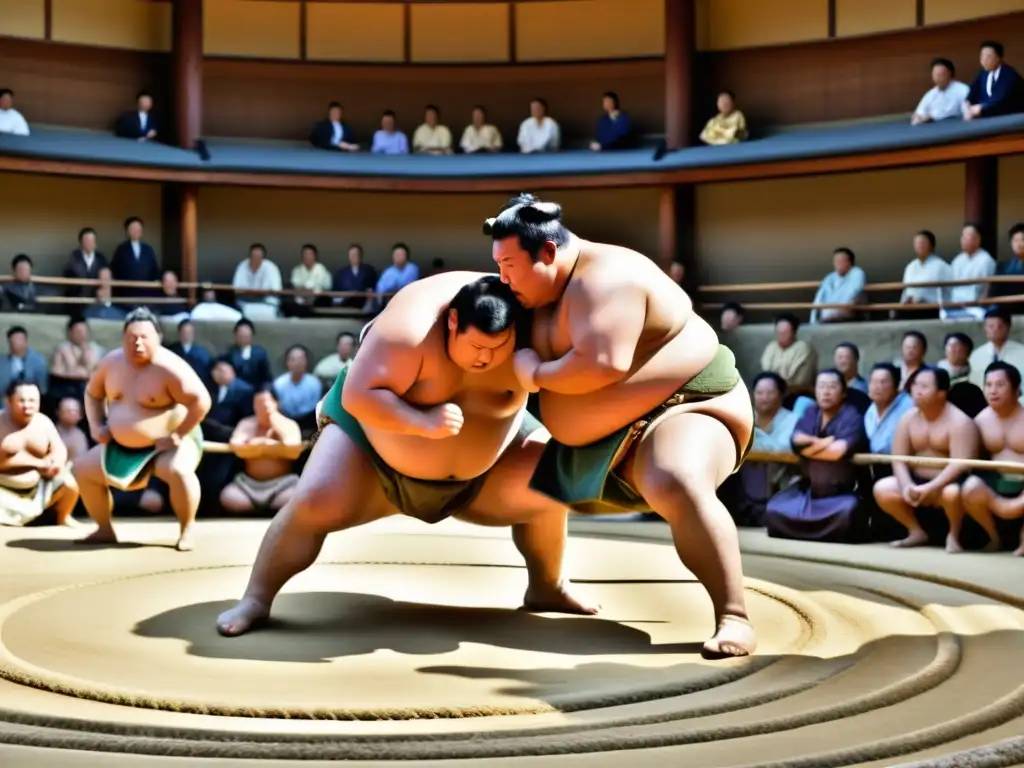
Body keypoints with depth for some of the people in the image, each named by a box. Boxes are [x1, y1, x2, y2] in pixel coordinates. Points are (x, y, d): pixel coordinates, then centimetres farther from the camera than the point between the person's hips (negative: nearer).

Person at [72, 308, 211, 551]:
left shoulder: (169, 367, -23)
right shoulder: (112, 361, -2)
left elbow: (202, 401, -27)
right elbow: (93, 393, 15)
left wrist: (178, 435, -24)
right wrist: (96, 426, 1)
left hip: (170, 444, -7)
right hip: (121, 446, 7)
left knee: (178, 470, -37)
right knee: (83, 470, 4)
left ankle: (187, 530, -14)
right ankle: (105, 530, 17)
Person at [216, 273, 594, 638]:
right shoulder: (413, 324, -38)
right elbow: (358, 395, -40)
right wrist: (422, 422, -51)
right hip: (372, 421, -3)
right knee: (314, 503, -22)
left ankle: (547, 589, 12)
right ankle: (256, 599, -4)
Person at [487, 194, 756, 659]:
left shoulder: (603, 277, -24)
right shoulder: (558, 285, 6)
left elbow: (604, 364, -38)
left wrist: (537, 373, -23)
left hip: (688, 411, -11)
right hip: (613, 439, 11)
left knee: (675, 486, -42)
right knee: (535, 485, 22)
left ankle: (733, 618, -38)